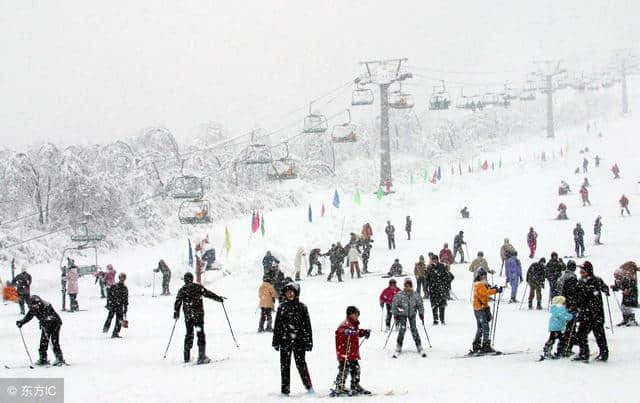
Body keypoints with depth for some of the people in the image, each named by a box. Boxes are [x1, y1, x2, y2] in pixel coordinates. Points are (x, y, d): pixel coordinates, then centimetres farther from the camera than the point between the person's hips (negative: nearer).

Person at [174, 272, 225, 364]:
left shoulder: (182, 290, 3)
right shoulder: (198, 287, -2)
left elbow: (178, 302, 0)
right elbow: (208, 294, -1)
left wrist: (176, 313, 8)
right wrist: (219, 298, 8)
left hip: (188, 316, 2)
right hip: (198, 314, -2)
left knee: (189, 334, 15)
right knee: (200, 334, -3)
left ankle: (187, 357, 17)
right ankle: (201, 356, -15)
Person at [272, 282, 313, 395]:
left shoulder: (302, 307, 4)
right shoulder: (282, 307, 7)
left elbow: (307, 325, 5)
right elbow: (277, 326, 10)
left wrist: (309, 341, 1)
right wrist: (276, 341, 7)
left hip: (299, 340, -2)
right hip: (285, 340, 2)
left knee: (301, 363, -6)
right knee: (285, 365, 1)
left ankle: (309, 387, 4)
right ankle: (285, 390, 5)